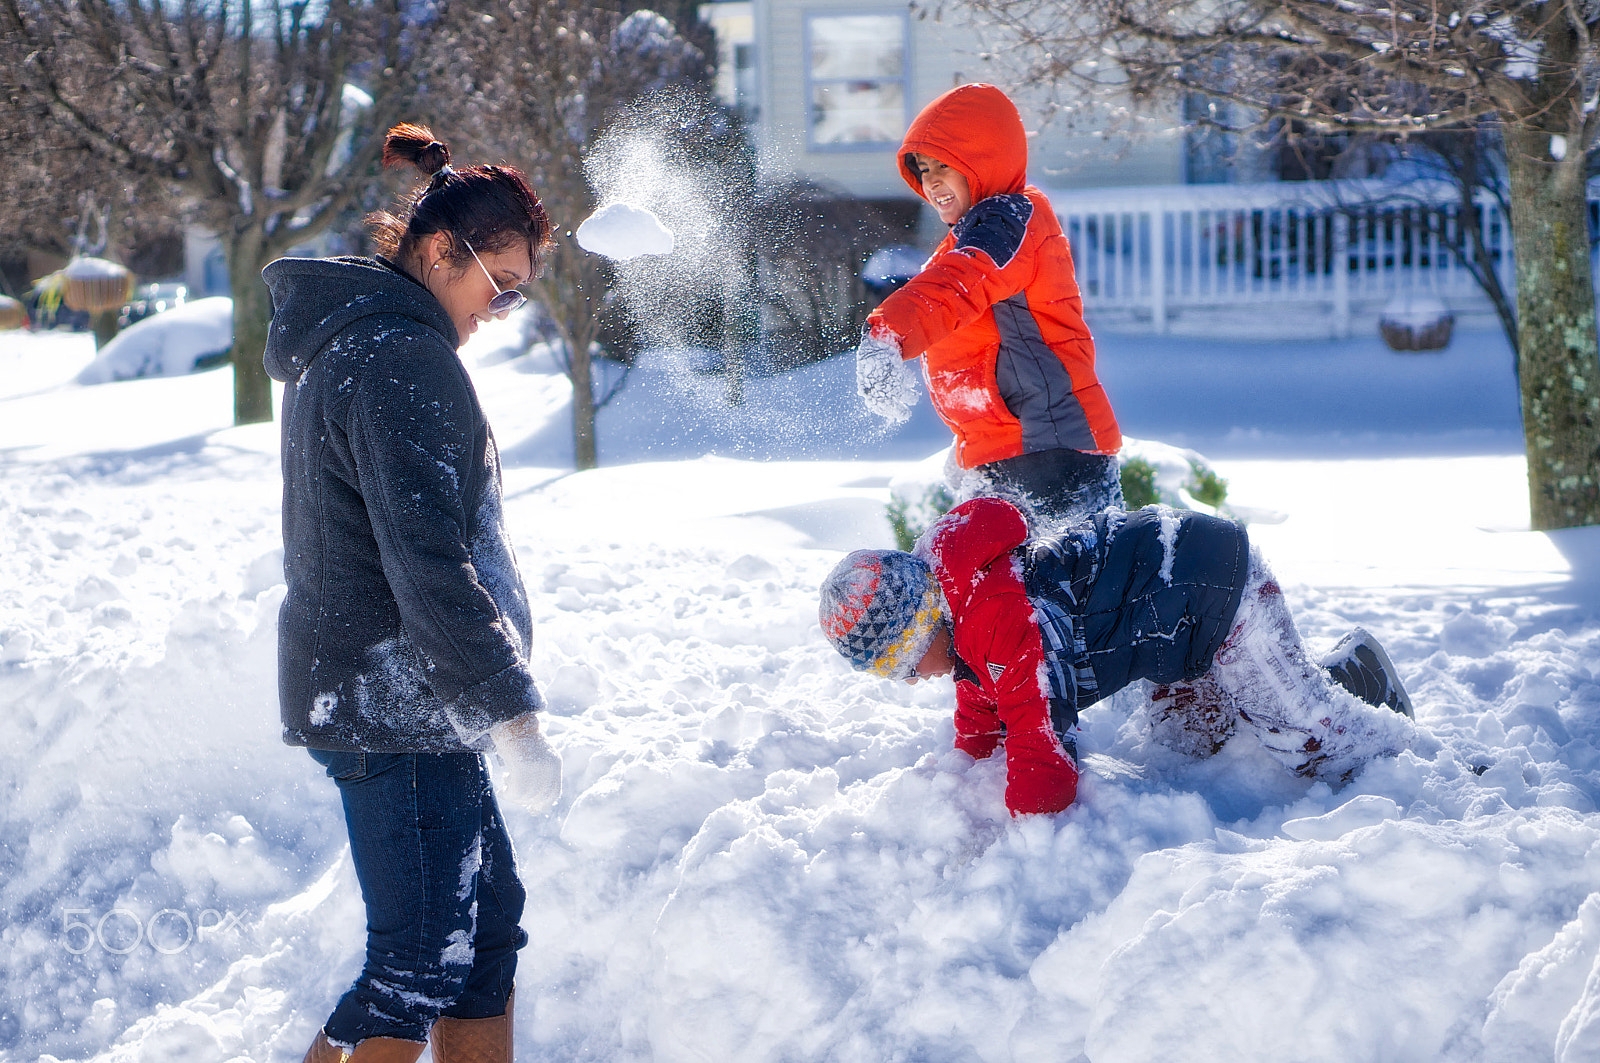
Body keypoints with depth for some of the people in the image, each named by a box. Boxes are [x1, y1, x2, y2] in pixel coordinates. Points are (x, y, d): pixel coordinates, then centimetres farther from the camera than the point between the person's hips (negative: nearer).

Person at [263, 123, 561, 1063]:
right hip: (397, 709, -11)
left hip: (362, 692, 11)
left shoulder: (347, 341, 16)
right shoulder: (403, 360, -18)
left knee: (489, 921, 15)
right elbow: (427, 562, -24)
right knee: (422, 961, -6)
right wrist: (511, 712, -22)